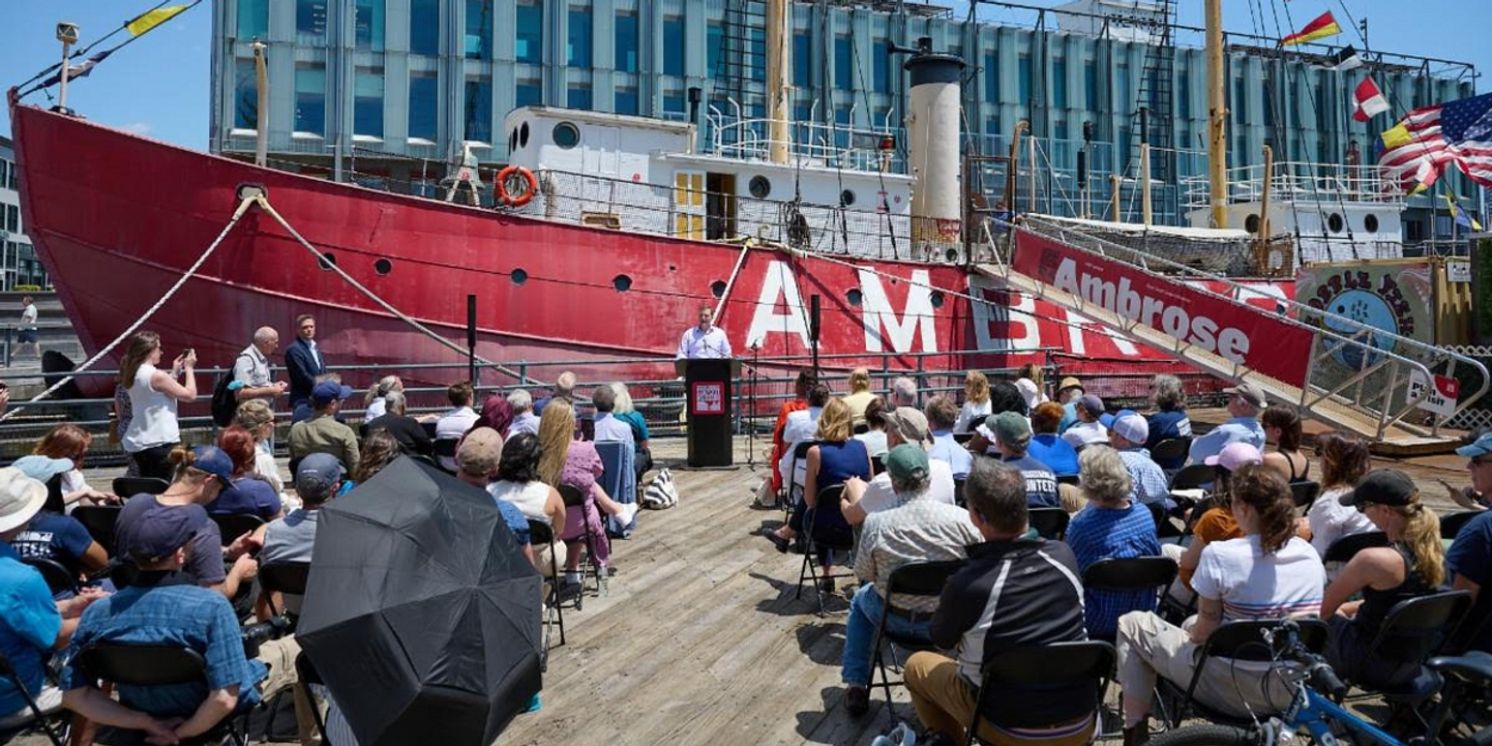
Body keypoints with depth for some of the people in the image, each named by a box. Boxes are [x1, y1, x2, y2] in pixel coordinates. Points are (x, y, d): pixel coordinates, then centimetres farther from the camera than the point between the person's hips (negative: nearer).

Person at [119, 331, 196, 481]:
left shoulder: (134, 375, 8)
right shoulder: (157, 375, -17)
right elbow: (190, 395, -13)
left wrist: (174, 372, 20)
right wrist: (189, 368, -2)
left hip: (138, 444, 9)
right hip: (161, 443, -9)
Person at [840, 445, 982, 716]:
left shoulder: (876, 523, -20)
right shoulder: (961, 519, -20)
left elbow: (864, 574, -5)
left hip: (894, 619, 0)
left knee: (860, 599, 34)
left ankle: (856, 687, 34)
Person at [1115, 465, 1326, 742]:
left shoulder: (1219, 555, -21)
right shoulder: (1310, 553, -2)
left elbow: (1203, 634, -13)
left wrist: (1192, 631, 10)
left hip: (1237, 692, -6)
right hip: (1293, 691, 7)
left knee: (1132, 624, 11)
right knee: (1192, 623, 31)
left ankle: (1135, 732, 13)